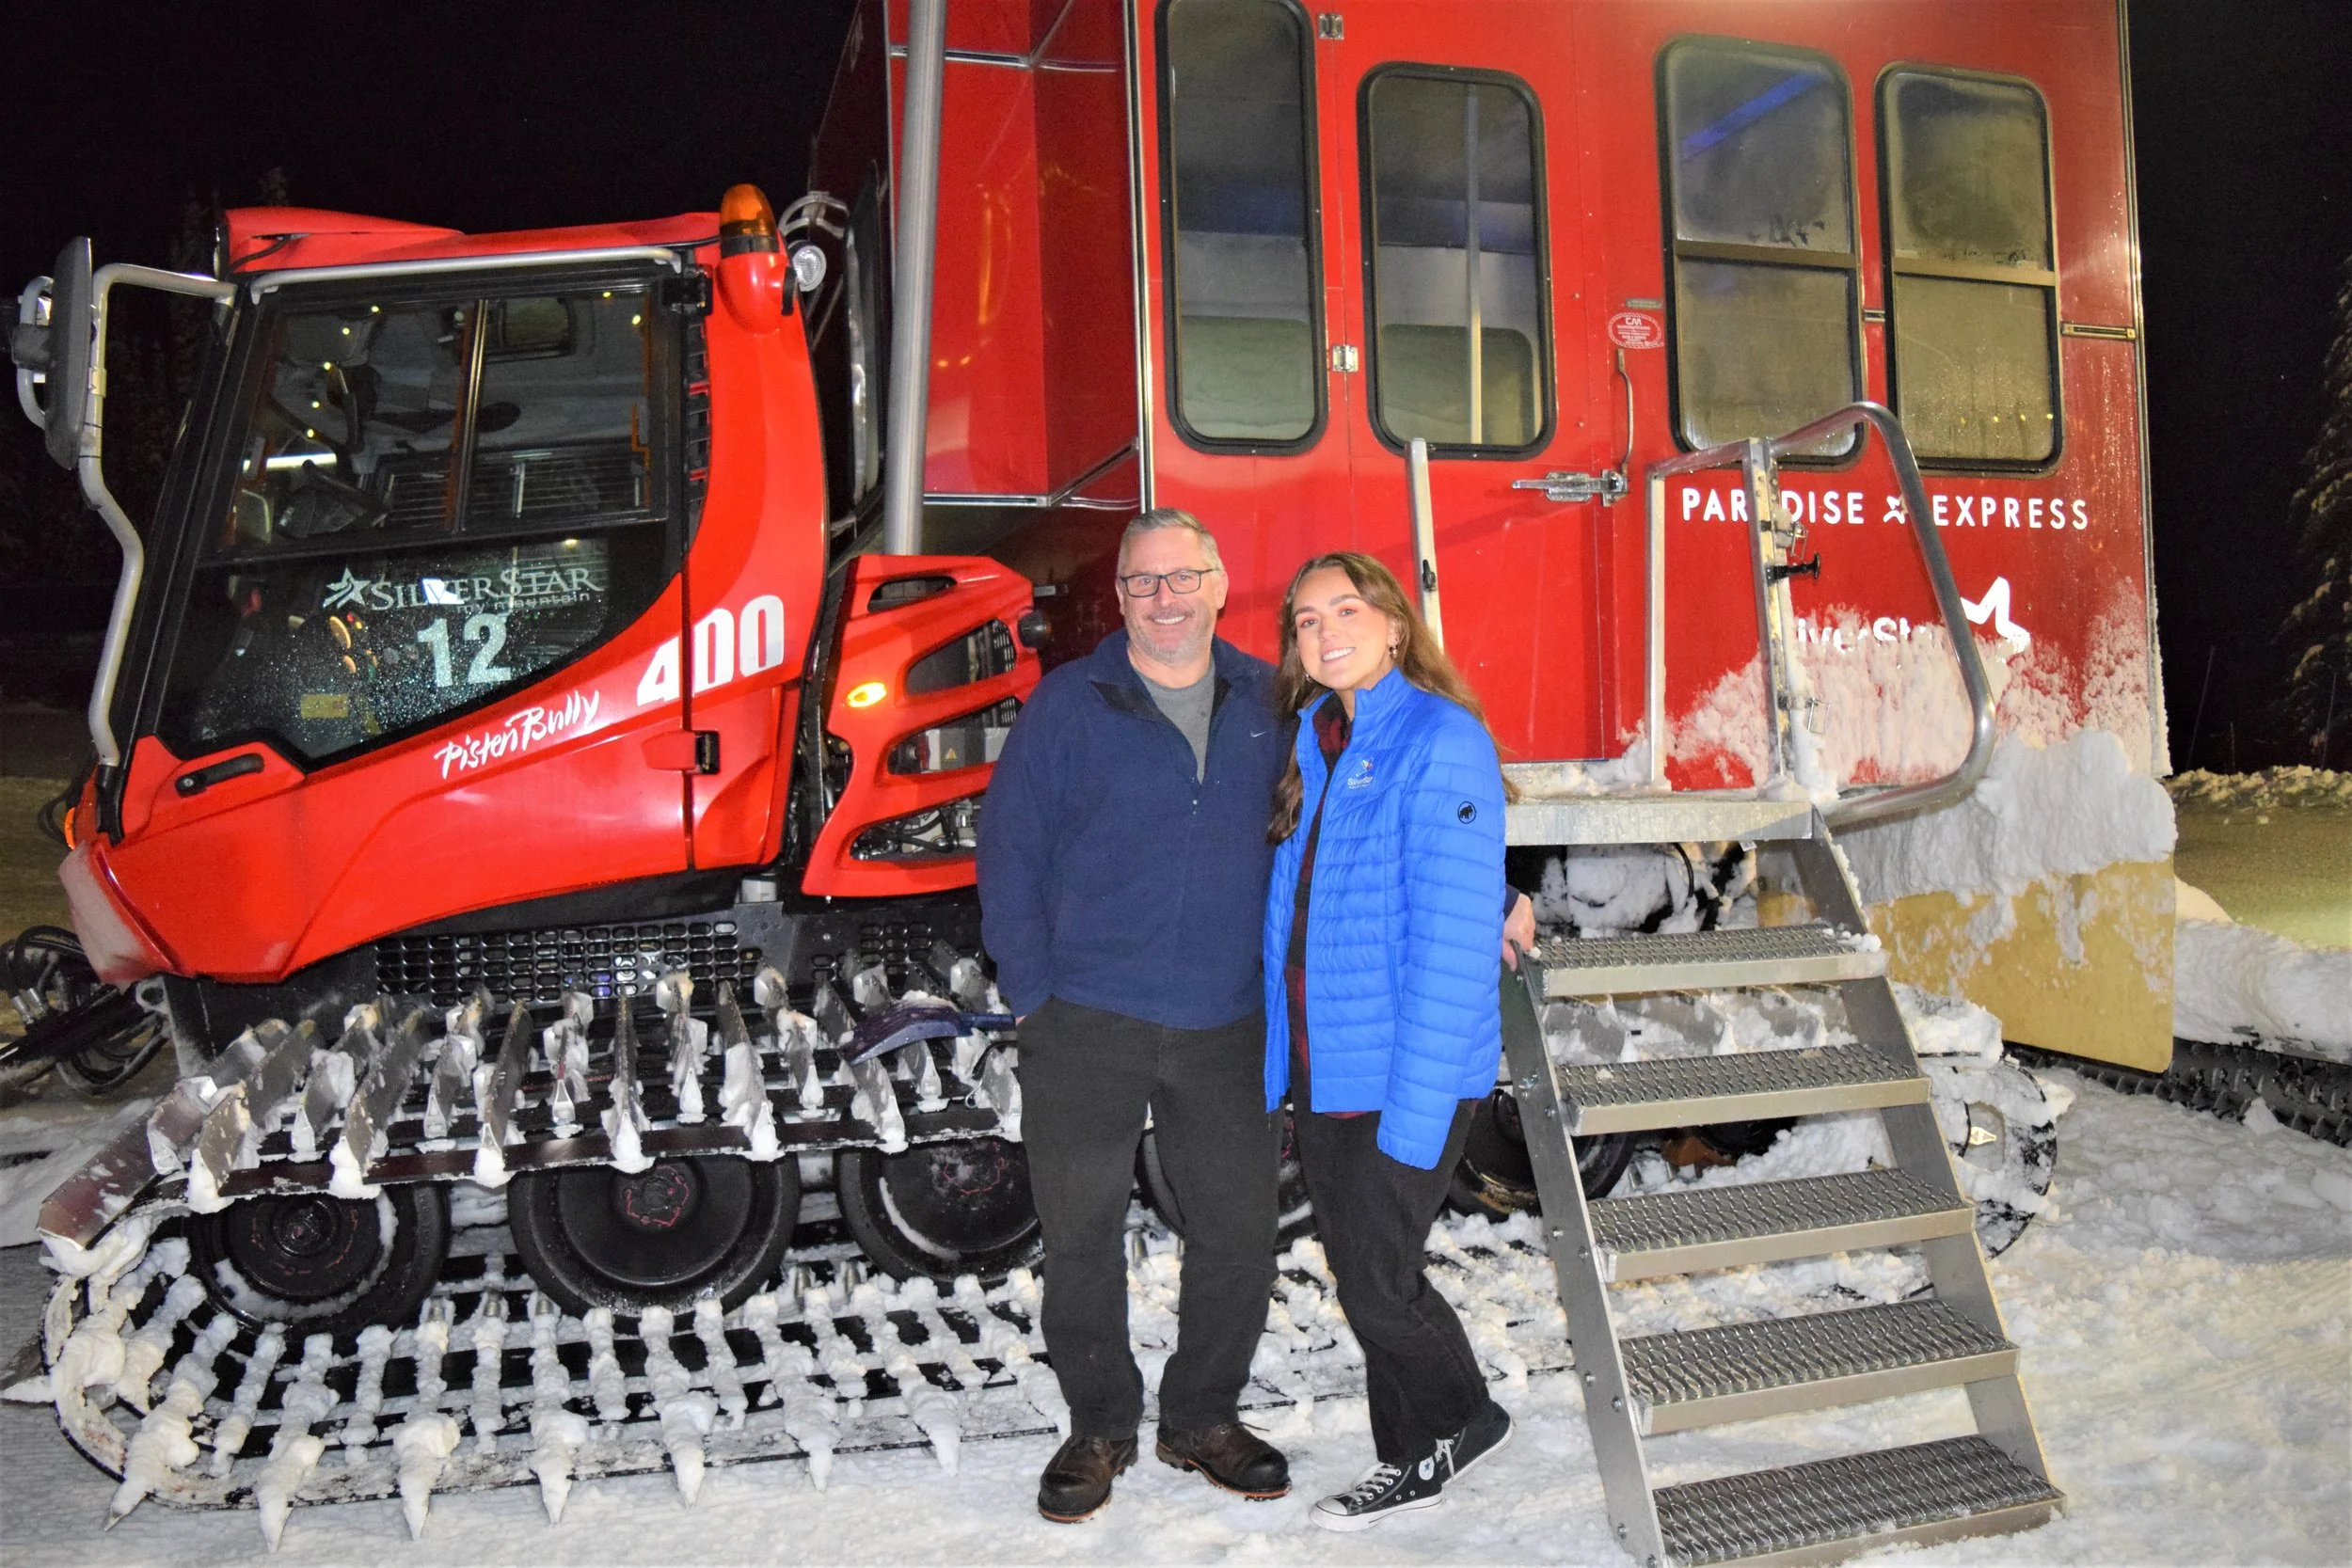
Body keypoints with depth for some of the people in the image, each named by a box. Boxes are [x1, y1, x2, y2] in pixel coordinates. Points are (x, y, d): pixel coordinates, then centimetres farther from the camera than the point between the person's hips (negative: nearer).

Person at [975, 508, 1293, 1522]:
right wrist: (1033, 995, -6)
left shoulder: (1270, 704, 6)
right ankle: (1099, 1429, 27)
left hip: (1226, 1025, 2)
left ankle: (1202, 1418, 30)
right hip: (1087, 1025, -2)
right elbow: (1008, 853, -1)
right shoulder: (1067, 705, -1)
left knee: (1238, 1231, 9)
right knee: (1081, 1235, 7)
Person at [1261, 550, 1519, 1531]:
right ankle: (1414, 1458, 33)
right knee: (1365, 1273, 15)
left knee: (1376, 1281, 1)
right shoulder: (1315, 743, 11)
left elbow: (1452, 941, -18)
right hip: (1322, 1071, 7)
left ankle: (1456, 1426, 28)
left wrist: (1416, 1106, -21)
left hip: (1406, 1077, -7)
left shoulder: (1442, 739, -13)